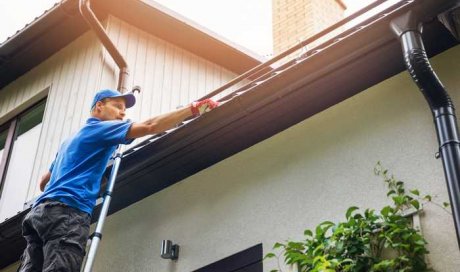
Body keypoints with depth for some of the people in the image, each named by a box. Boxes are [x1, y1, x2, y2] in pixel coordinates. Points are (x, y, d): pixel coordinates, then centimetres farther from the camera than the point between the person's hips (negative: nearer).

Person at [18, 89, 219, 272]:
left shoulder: (70, 140, 35)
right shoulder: (99, 128, 7)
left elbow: (43, 182, 39)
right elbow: (149, 127, -6)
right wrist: (194, 108, -3)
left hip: (41, 210, 10)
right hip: (66, 211, -10)